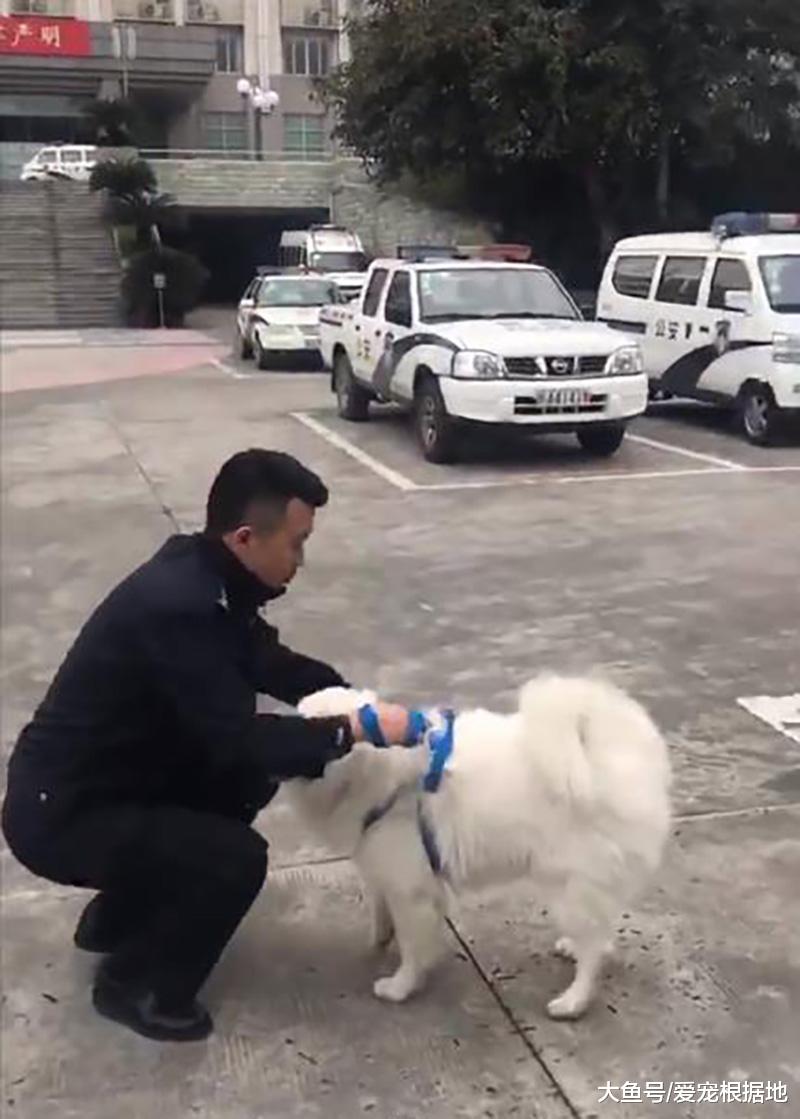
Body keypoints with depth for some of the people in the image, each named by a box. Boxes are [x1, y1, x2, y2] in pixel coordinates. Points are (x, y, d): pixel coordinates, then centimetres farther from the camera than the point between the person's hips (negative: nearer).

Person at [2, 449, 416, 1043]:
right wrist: (356, 729, -22)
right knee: (236, 859, -19)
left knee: (253, 777, 11)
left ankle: (119, 915, 24)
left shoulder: (205, 578, -1)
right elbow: (240, 739, -30)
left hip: (113, 776, 10)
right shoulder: (176, 605, -30)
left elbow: (272, 664, 11)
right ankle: (133, 982, 8)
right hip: (58, 813, -9)